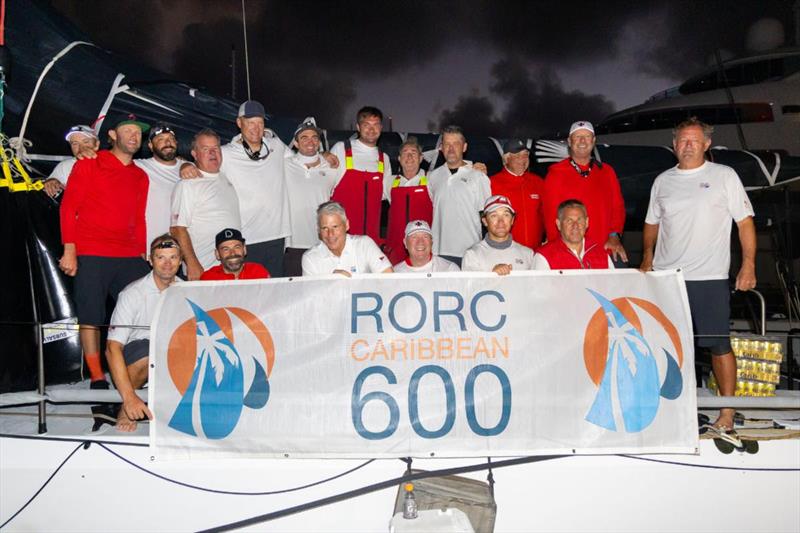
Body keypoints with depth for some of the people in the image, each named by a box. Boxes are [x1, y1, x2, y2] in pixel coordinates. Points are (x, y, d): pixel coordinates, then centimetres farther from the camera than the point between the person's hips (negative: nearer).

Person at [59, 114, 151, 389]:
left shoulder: (140, 176, 19)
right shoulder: (89, 165, 6)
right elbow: (68, 206, 1)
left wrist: (142, 256, 12)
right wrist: (69, 250, -7)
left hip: (130, 258, 4)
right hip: (91, 256, -4)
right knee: (90, 317, -2)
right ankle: (97, 377, 5)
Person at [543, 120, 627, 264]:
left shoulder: (607, 171, 13)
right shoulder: (556, 173, 3)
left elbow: (618, 206, 11)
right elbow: (551, 213, 0)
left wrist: (614, 236, -4)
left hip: (607, 250, 3)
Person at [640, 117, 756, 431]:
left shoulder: (724, 176, 2)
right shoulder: (663, 181, 11)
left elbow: (745, 222, 0)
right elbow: (652, 223, 20)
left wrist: (748, 264, -8)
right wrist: (647, 259, 10)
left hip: (710, 278, -3)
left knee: (719, 344, 0)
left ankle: (727, 411, 11)